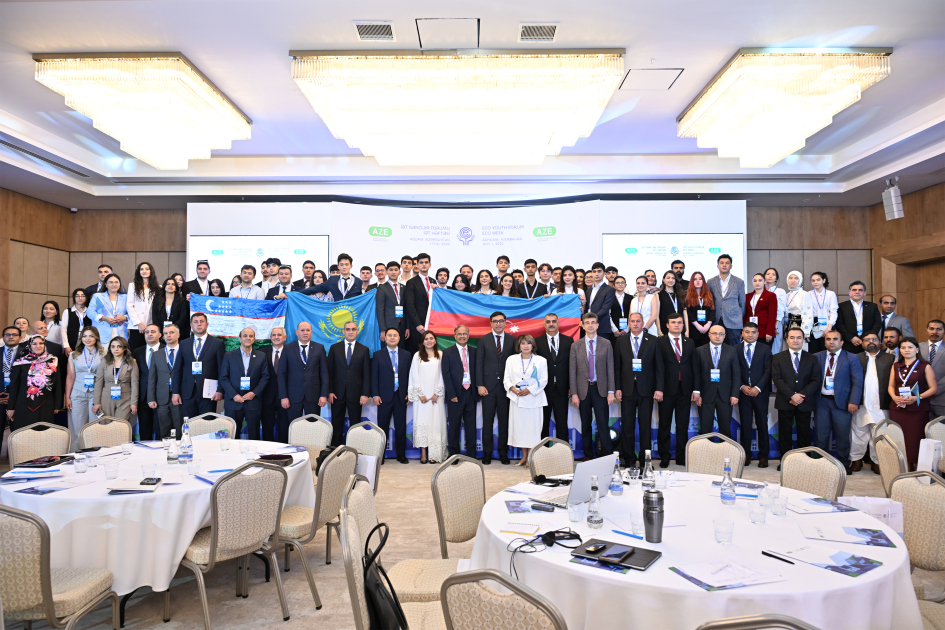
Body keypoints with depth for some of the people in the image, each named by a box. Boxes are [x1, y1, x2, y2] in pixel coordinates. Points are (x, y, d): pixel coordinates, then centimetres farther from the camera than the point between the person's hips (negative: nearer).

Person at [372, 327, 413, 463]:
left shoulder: (406, 355, 8)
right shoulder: (378, 355, 3)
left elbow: (409, 375, 8)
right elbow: (374, 376, 1)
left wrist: (409, 394, 1)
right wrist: (375, 395, -6)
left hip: (401, 396, 2)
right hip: (384, 396, -1)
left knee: (401, 426, 6)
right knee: (382, 426, 4)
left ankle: (401, 454, 16)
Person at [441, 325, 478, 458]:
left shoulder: (473, 352, 10)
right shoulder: (448, 352, 1)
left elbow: (475, 373, 10)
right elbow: (446, 375, -4)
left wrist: (476, 392, 1)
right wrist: (452, 395, -11)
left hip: (470, 393, 3)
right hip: (456, 394, -2)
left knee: (471, 426, 5)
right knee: (454, 426, 5)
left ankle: (471, 456, 12)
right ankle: (454, 455, 14)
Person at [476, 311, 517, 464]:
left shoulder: (512, 340, 6)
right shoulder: (484, 340, 4)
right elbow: (479, 363, 1)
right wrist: (480, 385, -6)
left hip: (505, 386, 1)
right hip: (488, 386, -1)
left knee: (504, 421, 6)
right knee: (487, 421, 4)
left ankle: (503, 453, 16)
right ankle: (487, 453, 14)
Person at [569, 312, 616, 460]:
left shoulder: (606, 344, 3)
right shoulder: (575, 346, 4)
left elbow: (610, 369, 1)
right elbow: (573, 371, 3)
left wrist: (611, 392, -5)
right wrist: (574, 393, -3)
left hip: (600, 389, -1)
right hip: (583, 390, 1)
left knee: (603, 425, -4)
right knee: (586, 426, 8)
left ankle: (607, 457, 5)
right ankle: (588, 457, 18)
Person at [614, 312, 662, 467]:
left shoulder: (653, 341, 3)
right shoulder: (621, 341, 7)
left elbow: (659, 366, 1)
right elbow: (617, 367, 6)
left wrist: (659, 388, -7)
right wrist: (617, 388, -2)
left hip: (646, 389, -1)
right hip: (627, 389, 1)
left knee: (645, 425, 4)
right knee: (627, 425, 4)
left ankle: (644, 459, 13)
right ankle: (629, 459, 13)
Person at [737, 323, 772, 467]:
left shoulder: (765, 349, 6)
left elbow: (768, 371, -1)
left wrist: (758, 388, -11)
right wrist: (742, 387, -9)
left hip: (760, 392, 0)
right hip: (743, 392, 0)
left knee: (762, 425, 3)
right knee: (745, 425, 3)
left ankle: (763, 455, 10)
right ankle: (746, 454, 11)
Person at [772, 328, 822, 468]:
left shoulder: (812, 359, 7)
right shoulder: (778, 358, 5)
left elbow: (816, 380, -1)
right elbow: (777, 379, -4)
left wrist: (801, 395, -13)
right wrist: (792, 395, -15)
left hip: (805, 403, 1)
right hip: (784, 402, 0)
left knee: (804, 433, 6)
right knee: (784, 433, 4)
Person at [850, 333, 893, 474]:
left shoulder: (890, 359, 8)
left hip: (881, 406, 0)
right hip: (860, 404, 0)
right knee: (858, 434, 7)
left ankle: (877, 461, 16)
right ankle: (856, 460, 17)